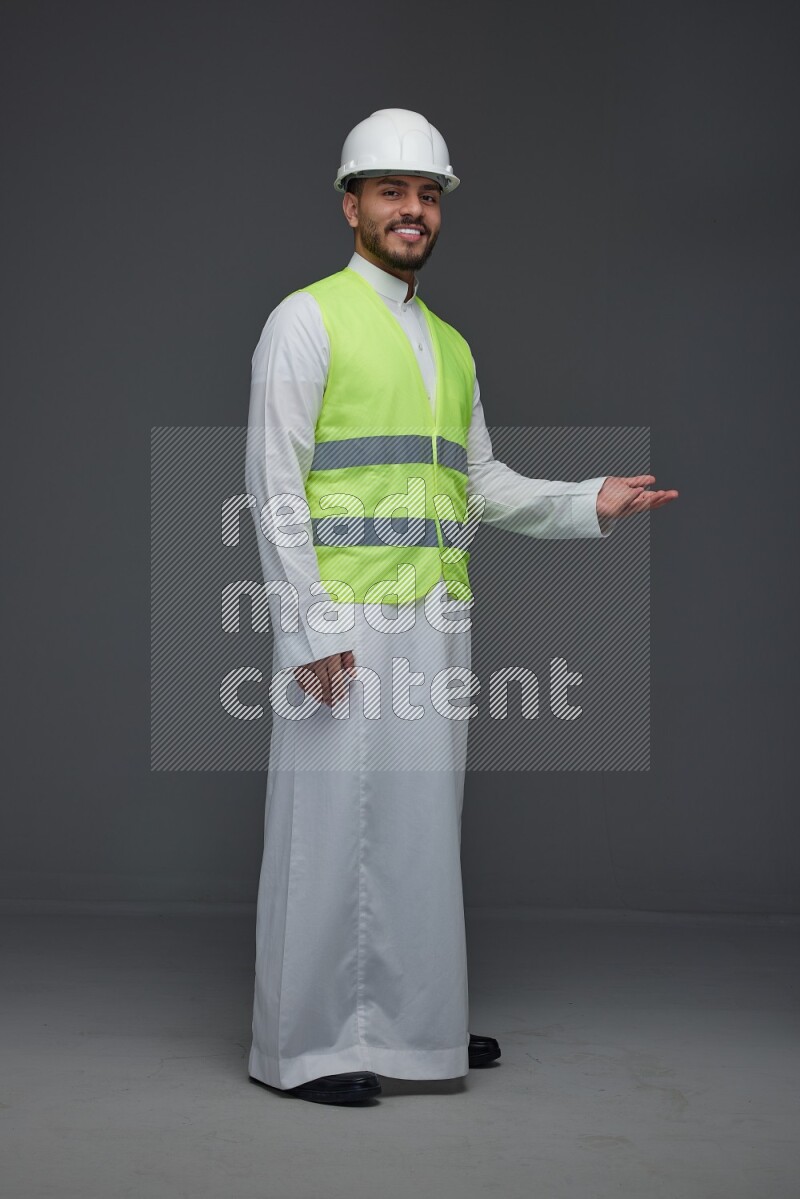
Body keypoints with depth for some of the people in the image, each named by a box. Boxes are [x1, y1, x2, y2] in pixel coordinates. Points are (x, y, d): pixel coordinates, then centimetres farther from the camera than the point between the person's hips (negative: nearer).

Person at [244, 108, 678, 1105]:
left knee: (423, 817, 11)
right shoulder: (307, 319, -2)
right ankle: (306, 1044, 5)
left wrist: (589, 503, 5)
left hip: (436, 617, 7)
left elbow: (482, 485, 20)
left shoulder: (452, 346, 19)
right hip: (343, 617, -7)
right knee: (331, 818, -5)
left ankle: (410, 1021, 22)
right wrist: (309, 627, -16)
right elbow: (274, 483, -9)